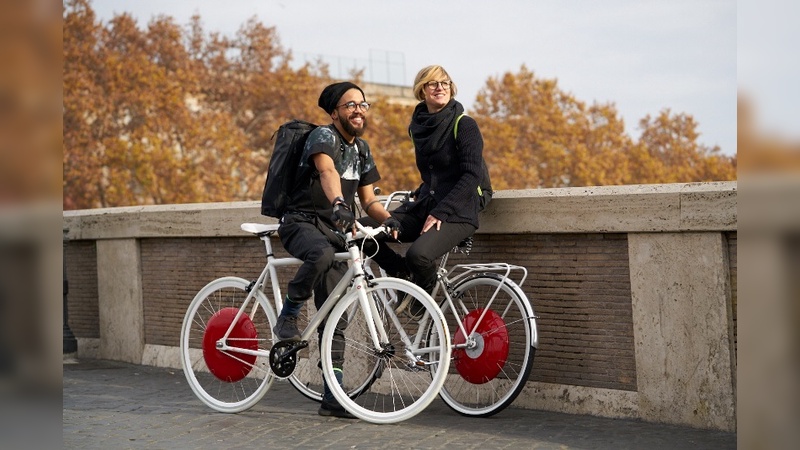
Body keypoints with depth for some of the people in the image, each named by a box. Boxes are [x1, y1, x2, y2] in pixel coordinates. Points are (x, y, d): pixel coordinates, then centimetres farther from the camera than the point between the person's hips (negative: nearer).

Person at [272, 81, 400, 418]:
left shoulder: (361, 149, 14)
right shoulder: (324, 136, -11)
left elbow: (368, 200, 15)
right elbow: (327, 170, -32)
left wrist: (388, 219, -7)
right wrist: (339, 204, -53)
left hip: (333, 229, 7)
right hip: (301, 222, -7)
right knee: (323, 255, -42)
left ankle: (333, 397, 4)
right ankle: (288, 316, -16)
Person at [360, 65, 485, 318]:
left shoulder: (464, 125, -7)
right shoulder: (418, 126, 12)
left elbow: (472, 176, -14)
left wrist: (440, 212, -19)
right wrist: (420, 195, 8)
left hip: (456, 214, -6)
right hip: (422, 208, 6)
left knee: (418, 254, -34)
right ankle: (403, 274, 6)